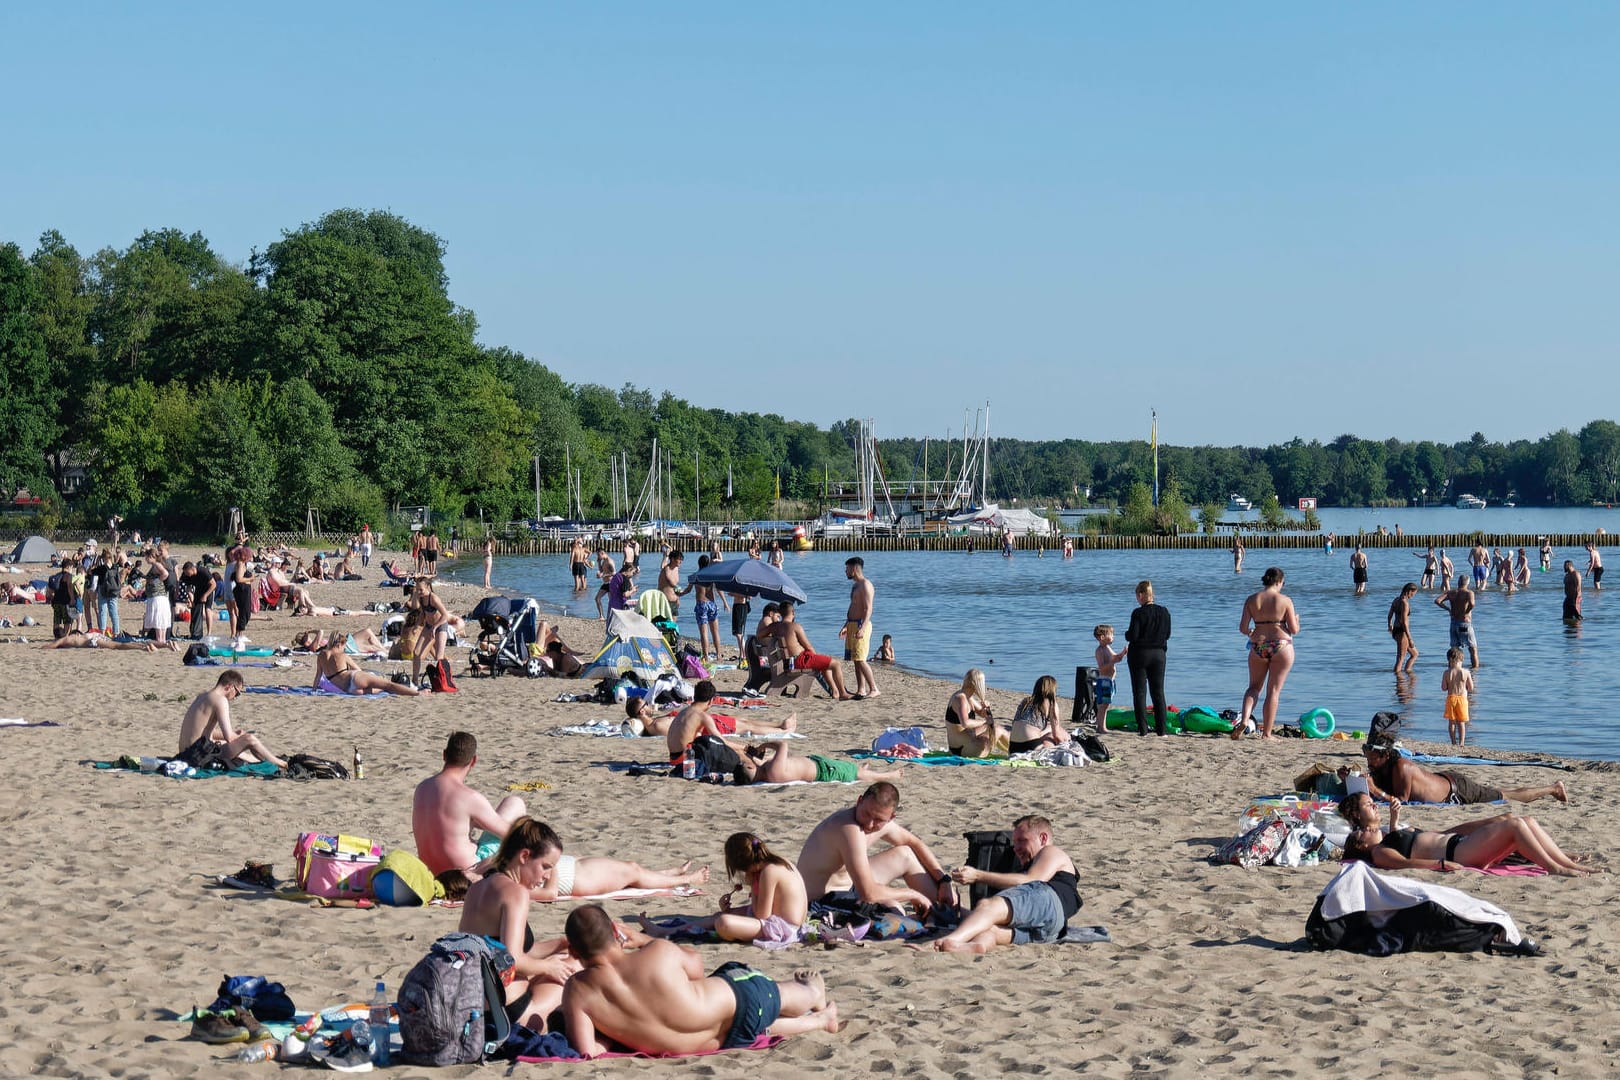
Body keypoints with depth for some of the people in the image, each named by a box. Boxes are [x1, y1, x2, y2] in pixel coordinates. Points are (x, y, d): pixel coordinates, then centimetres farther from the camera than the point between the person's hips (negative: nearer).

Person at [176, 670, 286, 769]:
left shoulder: (202, 696, 14)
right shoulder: (220, 700, -14)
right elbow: (229, 737, -21)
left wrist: (236, 734, 20)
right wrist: (241, 737, 1)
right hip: (200, 755, -10)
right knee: (249, 740, -7)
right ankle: (279, 765, 11)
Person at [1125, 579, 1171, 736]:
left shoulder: (1138, 613, -15)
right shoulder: (1164, 612, 0)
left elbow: (1132, 636, -17)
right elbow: (1167, 634, 6)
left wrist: (1127, 633, 5)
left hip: (1139, 654, -4)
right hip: (1158, 654, 4)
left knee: (1139, 692, 3)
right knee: (1158, 692, 10)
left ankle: (1143, 728, -2)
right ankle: (1161, 729, 6)